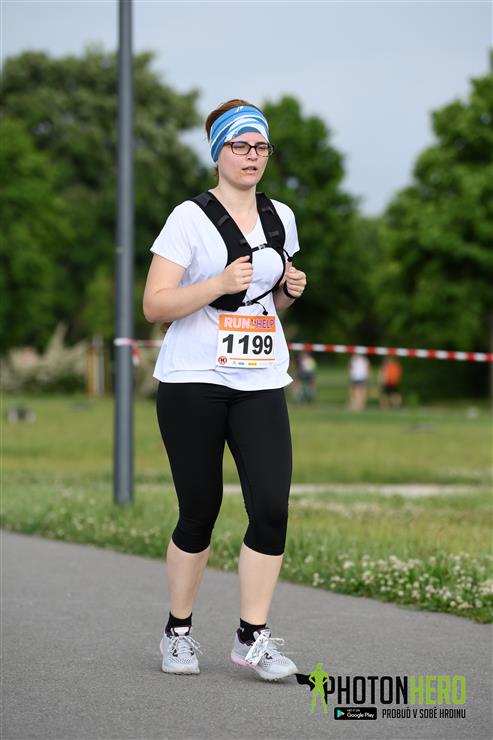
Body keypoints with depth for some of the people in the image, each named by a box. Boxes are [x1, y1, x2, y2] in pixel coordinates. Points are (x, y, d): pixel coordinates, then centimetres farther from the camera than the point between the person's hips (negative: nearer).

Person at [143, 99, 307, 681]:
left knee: (272, 508, -10)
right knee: (200, 511, 2)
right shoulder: (190, 218, -4)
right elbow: (154, 306, -9)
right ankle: (178, 632, 20)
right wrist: (220, 283, -21)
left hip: (261, 382, 4)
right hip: (193, 382, -4)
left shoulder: (280, 218, 13)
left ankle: (252, 638, -1)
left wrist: (289, 289, 5)